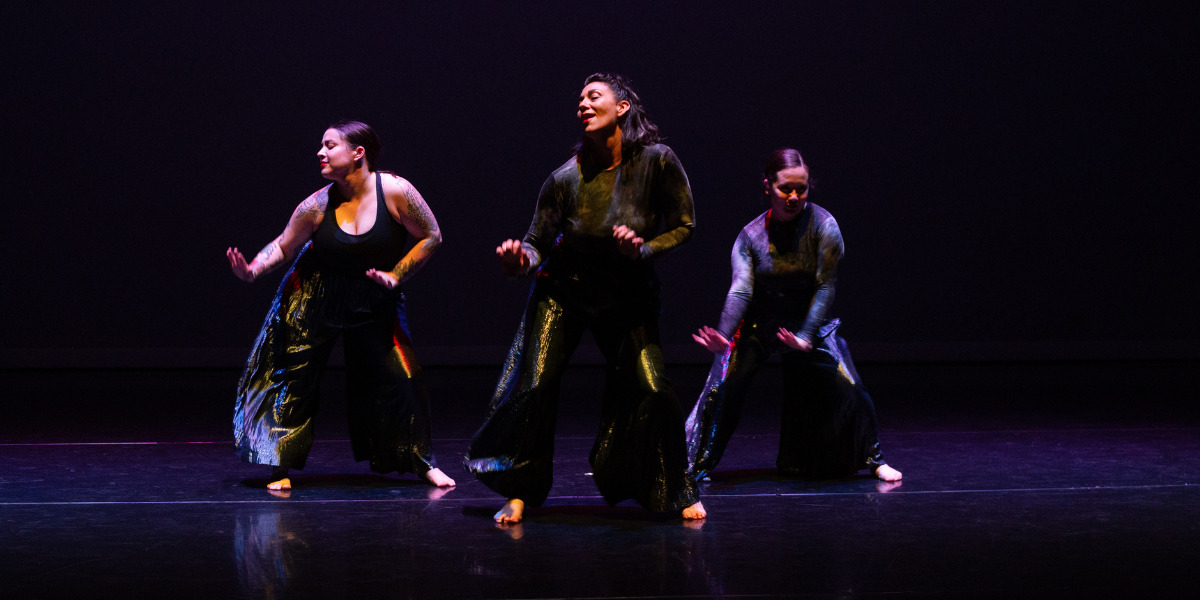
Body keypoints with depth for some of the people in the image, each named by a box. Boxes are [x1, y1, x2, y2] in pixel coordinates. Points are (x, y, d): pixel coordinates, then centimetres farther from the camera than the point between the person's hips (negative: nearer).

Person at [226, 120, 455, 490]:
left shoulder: (395, 191, -18)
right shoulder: (319, 205, -13)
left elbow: (431, 237, -9)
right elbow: (284, 246, -3)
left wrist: (397, 274, -15)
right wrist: (252, 270, -20)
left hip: (374, 303, -1)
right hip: (314, 298, 1)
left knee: (401, 380, -4)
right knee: (293, 376, -3)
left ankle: (422, 462, 16)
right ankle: (282, 466, 10)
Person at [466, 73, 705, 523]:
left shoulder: (656, 162, -15)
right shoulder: (566, 178, -13)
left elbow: (683, 225, -5)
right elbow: (538, 243, -7)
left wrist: (644, 251, -22)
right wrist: (521, 259, -29)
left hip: (627, 295, 0)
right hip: (563, 289, 0)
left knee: (651, 392, -11)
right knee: (534, 385, -11)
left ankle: (676, 491, 13)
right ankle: (520, 493, 7)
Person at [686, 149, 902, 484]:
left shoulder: (823, 225, -17)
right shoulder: (751, 235, -11)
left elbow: (825, 286, -21)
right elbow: (740, 290, -21)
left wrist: (806, 336, -34)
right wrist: (722, 337, -38)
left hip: (809, 321, -1)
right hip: (759, 322, 1)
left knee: (849, 390, -9)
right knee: (721, 388, -12)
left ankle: (873, 459, 13)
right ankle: (694, 466, -1)